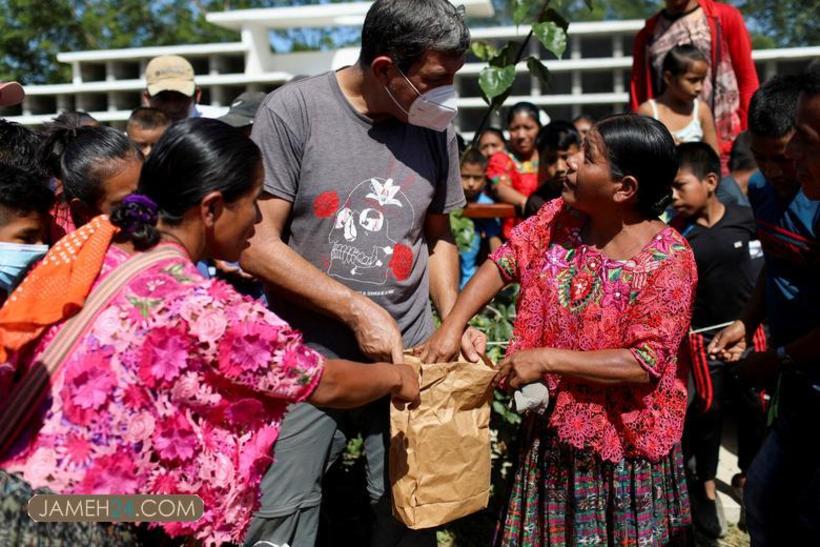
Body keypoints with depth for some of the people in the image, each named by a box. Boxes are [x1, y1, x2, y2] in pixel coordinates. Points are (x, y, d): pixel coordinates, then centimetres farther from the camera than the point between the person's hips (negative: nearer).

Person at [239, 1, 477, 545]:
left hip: (412, 356, 4)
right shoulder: (294, 109, -10)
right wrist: (358, 310, -15)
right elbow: (257, 245, -12)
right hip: (308, 356, -3)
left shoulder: (436, 129, 3)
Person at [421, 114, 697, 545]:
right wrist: (451, 328, -13)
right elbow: (501, 265, 0)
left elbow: (645, 363, -23)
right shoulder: (559, 218, -4)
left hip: (624, 444, -5)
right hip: (552, 430, 5)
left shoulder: (668, 260, -20)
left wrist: (546, 359, -24)